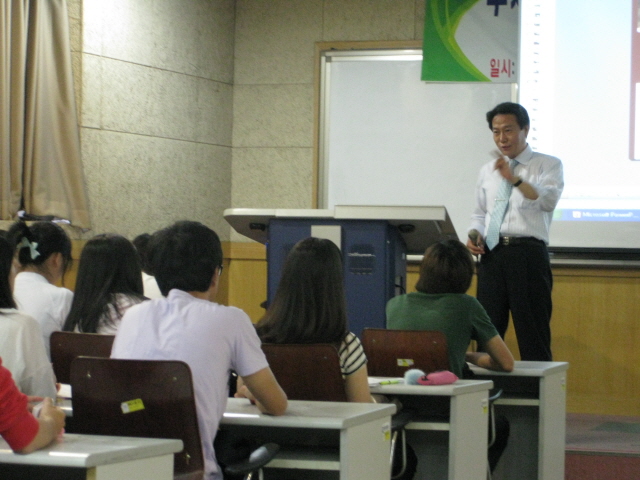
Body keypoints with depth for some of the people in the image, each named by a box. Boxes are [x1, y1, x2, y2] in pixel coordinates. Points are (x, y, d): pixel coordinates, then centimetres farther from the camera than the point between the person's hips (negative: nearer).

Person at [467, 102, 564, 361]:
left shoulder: (548, 165, 3)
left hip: (528, 254, -5)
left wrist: (515, 179, -26)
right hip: (492, 253, 5)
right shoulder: (488, 170, 19)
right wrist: (475, 234, 3)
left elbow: (548, 200, -15)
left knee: (533, 334, -4)